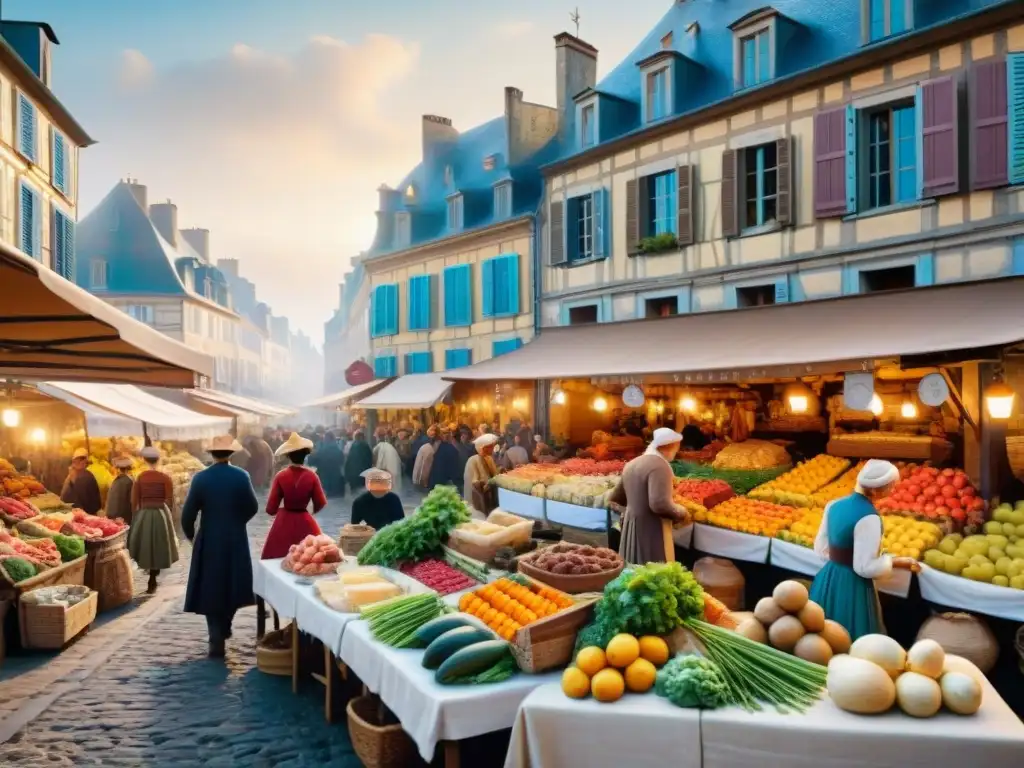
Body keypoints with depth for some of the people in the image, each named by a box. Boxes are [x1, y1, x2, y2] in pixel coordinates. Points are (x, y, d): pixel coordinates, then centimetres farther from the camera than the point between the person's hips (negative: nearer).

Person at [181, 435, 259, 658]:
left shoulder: (200, 478, -10)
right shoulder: (241, 476, -7)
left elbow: (188, 514, -8)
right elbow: (252, 507, 2)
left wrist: (191, 535, 10)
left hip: (209, 542, -1)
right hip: (236, 541, 1)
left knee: (211, 590, 7)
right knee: (231, 586, 20)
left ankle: (217, 641, 5)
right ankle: (224, 628, 33)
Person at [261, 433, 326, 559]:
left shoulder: (280, 476, -10)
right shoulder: (311, 476, -9)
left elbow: (271, 509, -8)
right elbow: (320, 504, -2)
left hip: (284, 523, 0)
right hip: (306, 524, 0)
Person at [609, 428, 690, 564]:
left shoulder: (632, 464, 10)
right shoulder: (660, 466, -16)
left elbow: (615, 499, 17)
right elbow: (660, 504, -27)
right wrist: (680, 513, -9)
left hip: (630, 528, 9)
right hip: (651, 531, -8)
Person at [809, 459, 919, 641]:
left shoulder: (834, 505, 1)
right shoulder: (868, 518, -21)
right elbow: (865, 568, -19)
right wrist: (896, 562, -6)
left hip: (826, 581, 8)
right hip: (852, 589, -7)